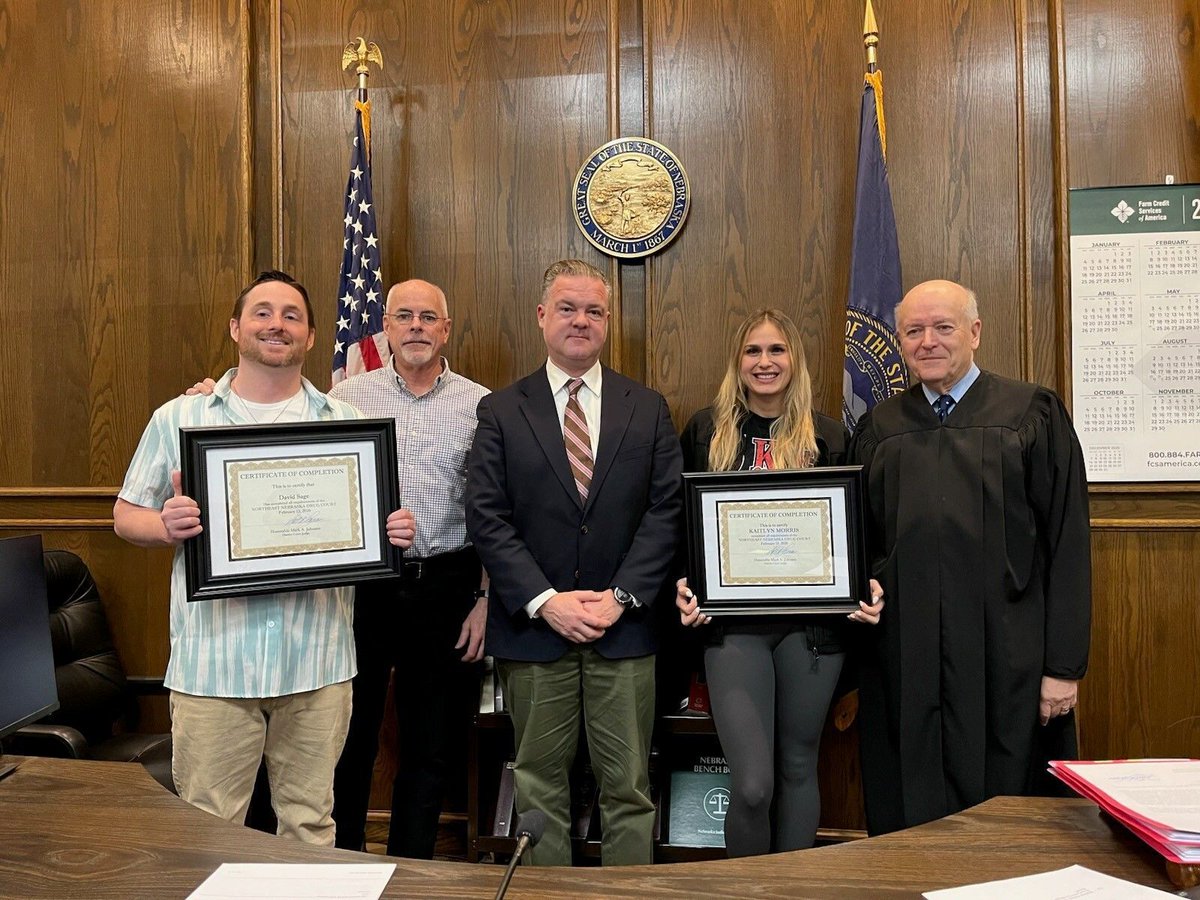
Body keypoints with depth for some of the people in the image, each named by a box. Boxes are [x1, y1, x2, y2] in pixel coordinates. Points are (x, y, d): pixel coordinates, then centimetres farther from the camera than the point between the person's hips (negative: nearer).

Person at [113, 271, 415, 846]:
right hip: (212, 662, 0)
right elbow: (126, 514, 9)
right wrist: (166, 526, -13)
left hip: (319, 663, 1)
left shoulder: (345, 422, 8)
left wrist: (394, 533, -10)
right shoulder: (178, 418, 6)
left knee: (311, 825, 13)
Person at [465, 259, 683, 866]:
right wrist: (545, 602, -13)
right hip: (534, 628, 0)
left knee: (629, 786, 10)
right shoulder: (500, 411, 3)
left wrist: (621, 596, -10)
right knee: (539, 786, 12)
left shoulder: (648, 409, 7)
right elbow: (486, 518, -4)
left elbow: (665, 511, 0)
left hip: (624, 628, 1)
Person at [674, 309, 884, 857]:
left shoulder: (829, 438, 5)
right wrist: (683, 585, -10)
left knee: (799, 766, 16)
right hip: (733, 624, -1)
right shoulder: (706, 431, 4)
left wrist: (866, 586, -9)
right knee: (751, 784, -6)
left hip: (812, 624, 2)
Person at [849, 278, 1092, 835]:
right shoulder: (878, 428, 10)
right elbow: (857, 543, 13)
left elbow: (1067, 545, -2)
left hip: (1004, 659, -2)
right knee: (907, 817, 11)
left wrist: (1063, 665, -6)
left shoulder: (1033, 414, 2)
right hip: (903, 659, 3)